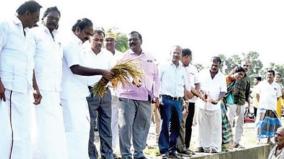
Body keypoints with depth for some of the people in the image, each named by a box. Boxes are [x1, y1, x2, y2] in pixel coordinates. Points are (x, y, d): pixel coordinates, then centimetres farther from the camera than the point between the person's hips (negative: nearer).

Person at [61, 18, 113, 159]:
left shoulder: (76, 45, 18)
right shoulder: (71, 43, -10)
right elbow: (76, 68, -20)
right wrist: (101, 72, -20)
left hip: (77, 94, 10)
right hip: (71, 95, -10)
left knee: (82, 128, 12)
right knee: (76, 129, -10)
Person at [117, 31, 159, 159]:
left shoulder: (149, 58, 15)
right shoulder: (124, 57, 5)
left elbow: (155, 77, 17)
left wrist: (155, 95, 9)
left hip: (145, 98, 3)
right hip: (127, 97, -3)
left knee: (142, 126, 6)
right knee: (125, 126, -6)